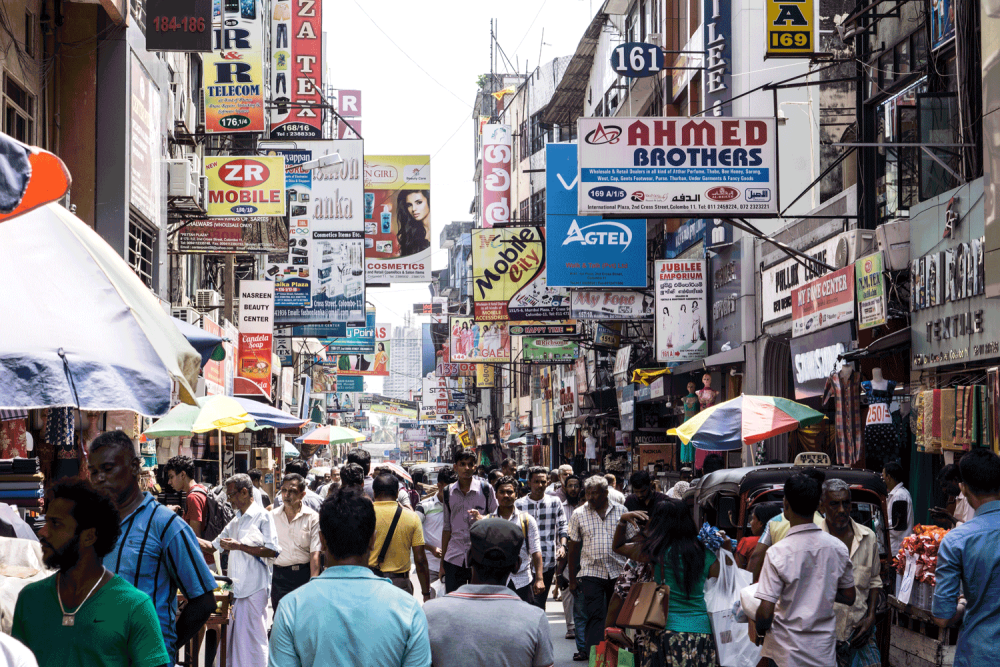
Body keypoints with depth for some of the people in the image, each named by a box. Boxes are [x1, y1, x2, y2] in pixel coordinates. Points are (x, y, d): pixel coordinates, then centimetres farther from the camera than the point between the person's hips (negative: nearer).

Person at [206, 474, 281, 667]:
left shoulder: (262, 516, -5)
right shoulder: (236, 522, 20)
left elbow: (272, 551, -15)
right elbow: (214, 546, 29)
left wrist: (239, 546, -17)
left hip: (255, 587, -8)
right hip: (237, 586, 8)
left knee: (253, 637, -6)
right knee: (235, 635, 7)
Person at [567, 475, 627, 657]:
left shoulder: (621, 511, 4)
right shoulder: (579, 515, 3)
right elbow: (573, 548, 7)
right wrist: (572, 579, 6)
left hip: (618, 573, 1)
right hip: (591, 572, -1)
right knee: (594, 617, -8)